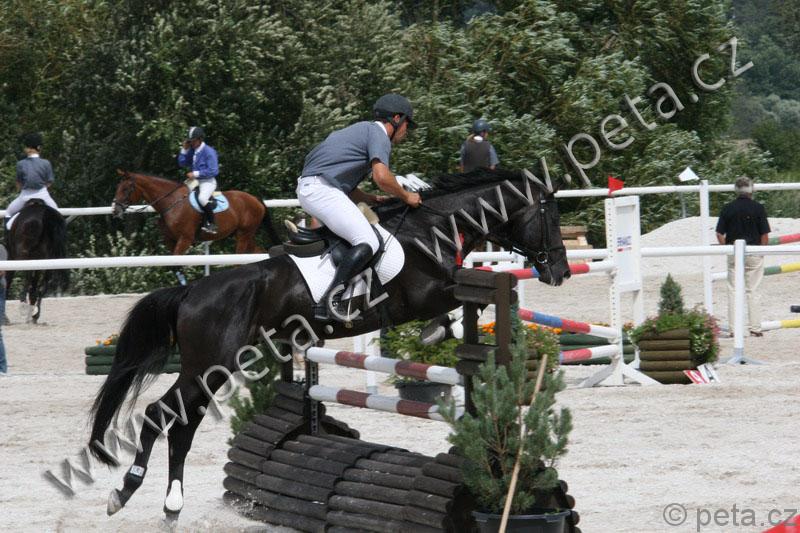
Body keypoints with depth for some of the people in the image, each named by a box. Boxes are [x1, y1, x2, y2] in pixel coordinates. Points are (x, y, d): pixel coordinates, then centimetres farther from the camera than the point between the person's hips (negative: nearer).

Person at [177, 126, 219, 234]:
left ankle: (211, 224, -27)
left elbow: (213, 171, -17)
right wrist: (184, 149, 3)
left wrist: (196, 174, -19)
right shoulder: (192, 151, 10)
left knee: (202, 198, -35)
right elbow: (181, 163, 16)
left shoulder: (209, 152, -12)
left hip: (208, 182, -9)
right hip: (195, 181, 9)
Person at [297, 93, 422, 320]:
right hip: (323, 189, -10)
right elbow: (382, 176, -18)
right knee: (367, 243, -19)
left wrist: (373, 199, 18)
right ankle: (329, 302, -29)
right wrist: (406, 196, -3)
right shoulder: (378, 134, -2)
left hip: (306, 187, 10)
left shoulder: (362, 130, 29)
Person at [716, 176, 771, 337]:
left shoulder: (728, 209, -1)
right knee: (753, 291, 4)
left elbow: (719, 234, 0)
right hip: (753, 253, -1)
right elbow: (765, 236, -6)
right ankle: (755, 328, 3)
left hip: (733, 254, 1)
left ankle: (733, 329, 3)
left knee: (733, 291, 6)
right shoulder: (758, 208, -6)